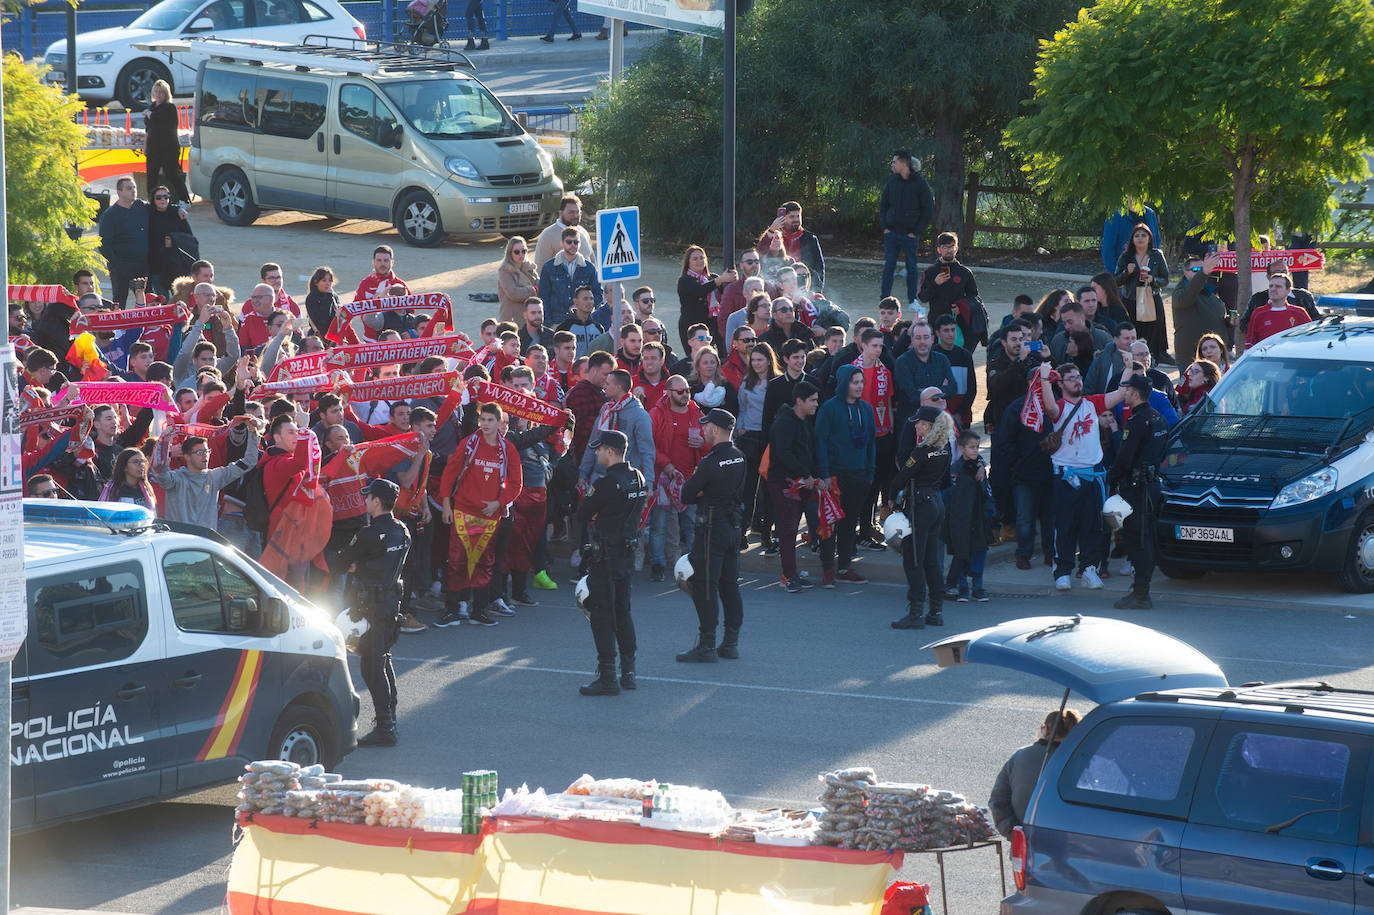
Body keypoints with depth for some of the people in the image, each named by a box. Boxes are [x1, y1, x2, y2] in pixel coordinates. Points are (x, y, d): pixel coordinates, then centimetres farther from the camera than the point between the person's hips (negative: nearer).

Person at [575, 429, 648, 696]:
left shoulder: (606, 484, -20)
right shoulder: (637, 478, 5)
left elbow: (582, 517, -13)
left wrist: (589, 515, 7)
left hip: (605, 558, -8)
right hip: (628, 554, 8)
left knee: (602, 615, -3)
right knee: (622, 612, 17)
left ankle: (607, 678, -3)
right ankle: (628, 672, 22)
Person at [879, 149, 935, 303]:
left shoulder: (920, 184, -6)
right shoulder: (892, 182, 5)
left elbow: (929, 210, -4)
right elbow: (883, 205, 14)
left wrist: (916, 231, -9)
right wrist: (884, 226, 2)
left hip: (910, 234, -3)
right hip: (891, 232, 3)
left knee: (912, 267, 5)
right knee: (889, 266, 2)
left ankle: (912, 300, 13)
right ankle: (884, 298, 6)